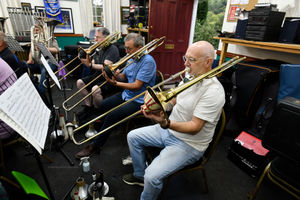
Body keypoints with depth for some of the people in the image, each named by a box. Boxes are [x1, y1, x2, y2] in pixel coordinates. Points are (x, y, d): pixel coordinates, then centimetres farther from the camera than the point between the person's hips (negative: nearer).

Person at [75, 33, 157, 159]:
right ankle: (103, 130, 25)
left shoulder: (148, 61, -20)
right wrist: (116, 75, -11)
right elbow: (124, 76, 11)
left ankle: (95, 145, -1)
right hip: (126, 94, 9)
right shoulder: (132, 58, 7)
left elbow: (136, 86, -25)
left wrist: (116, 83, -26)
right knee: (102, 106, 4)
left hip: (139, 100, -9)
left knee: (112, 115, -19)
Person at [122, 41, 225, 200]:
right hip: (169, 129, 9)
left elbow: (194, 127, -27)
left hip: (189, 144, -8)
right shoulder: (189, 77, 1)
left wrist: (165, 123, -41)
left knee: (152, 177, -22)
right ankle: (140, 175, 32)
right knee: (132, 137, 12)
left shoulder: (213, 91, -25)